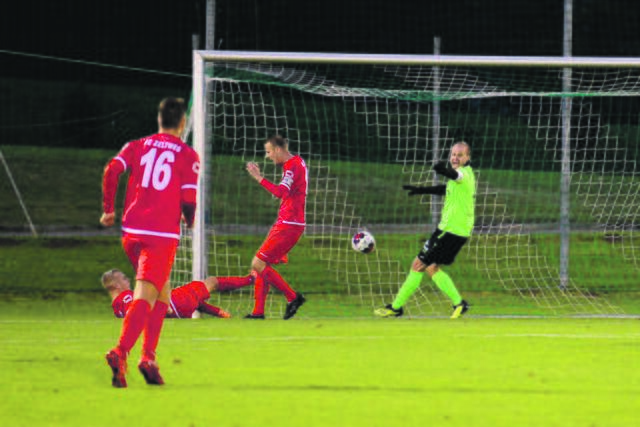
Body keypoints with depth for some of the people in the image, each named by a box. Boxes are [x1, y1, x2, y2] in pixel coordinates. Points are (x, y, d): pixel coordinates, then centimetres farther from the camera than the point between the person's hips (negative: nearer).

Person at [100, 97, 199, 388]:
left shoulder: (137, 147, 12)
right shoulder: (188, 156, 3)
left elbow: (112, 170, -4)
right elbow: (188, 200, -5)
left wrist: (108, 209, 6)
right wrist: (189, 220, 17)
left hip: (132, 231, 5)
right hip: (163, 233, -5)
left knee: (162, 292, 21)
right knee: (144, 296, -12)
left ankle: (148, 356, 13)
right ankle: (120, 352, -32)